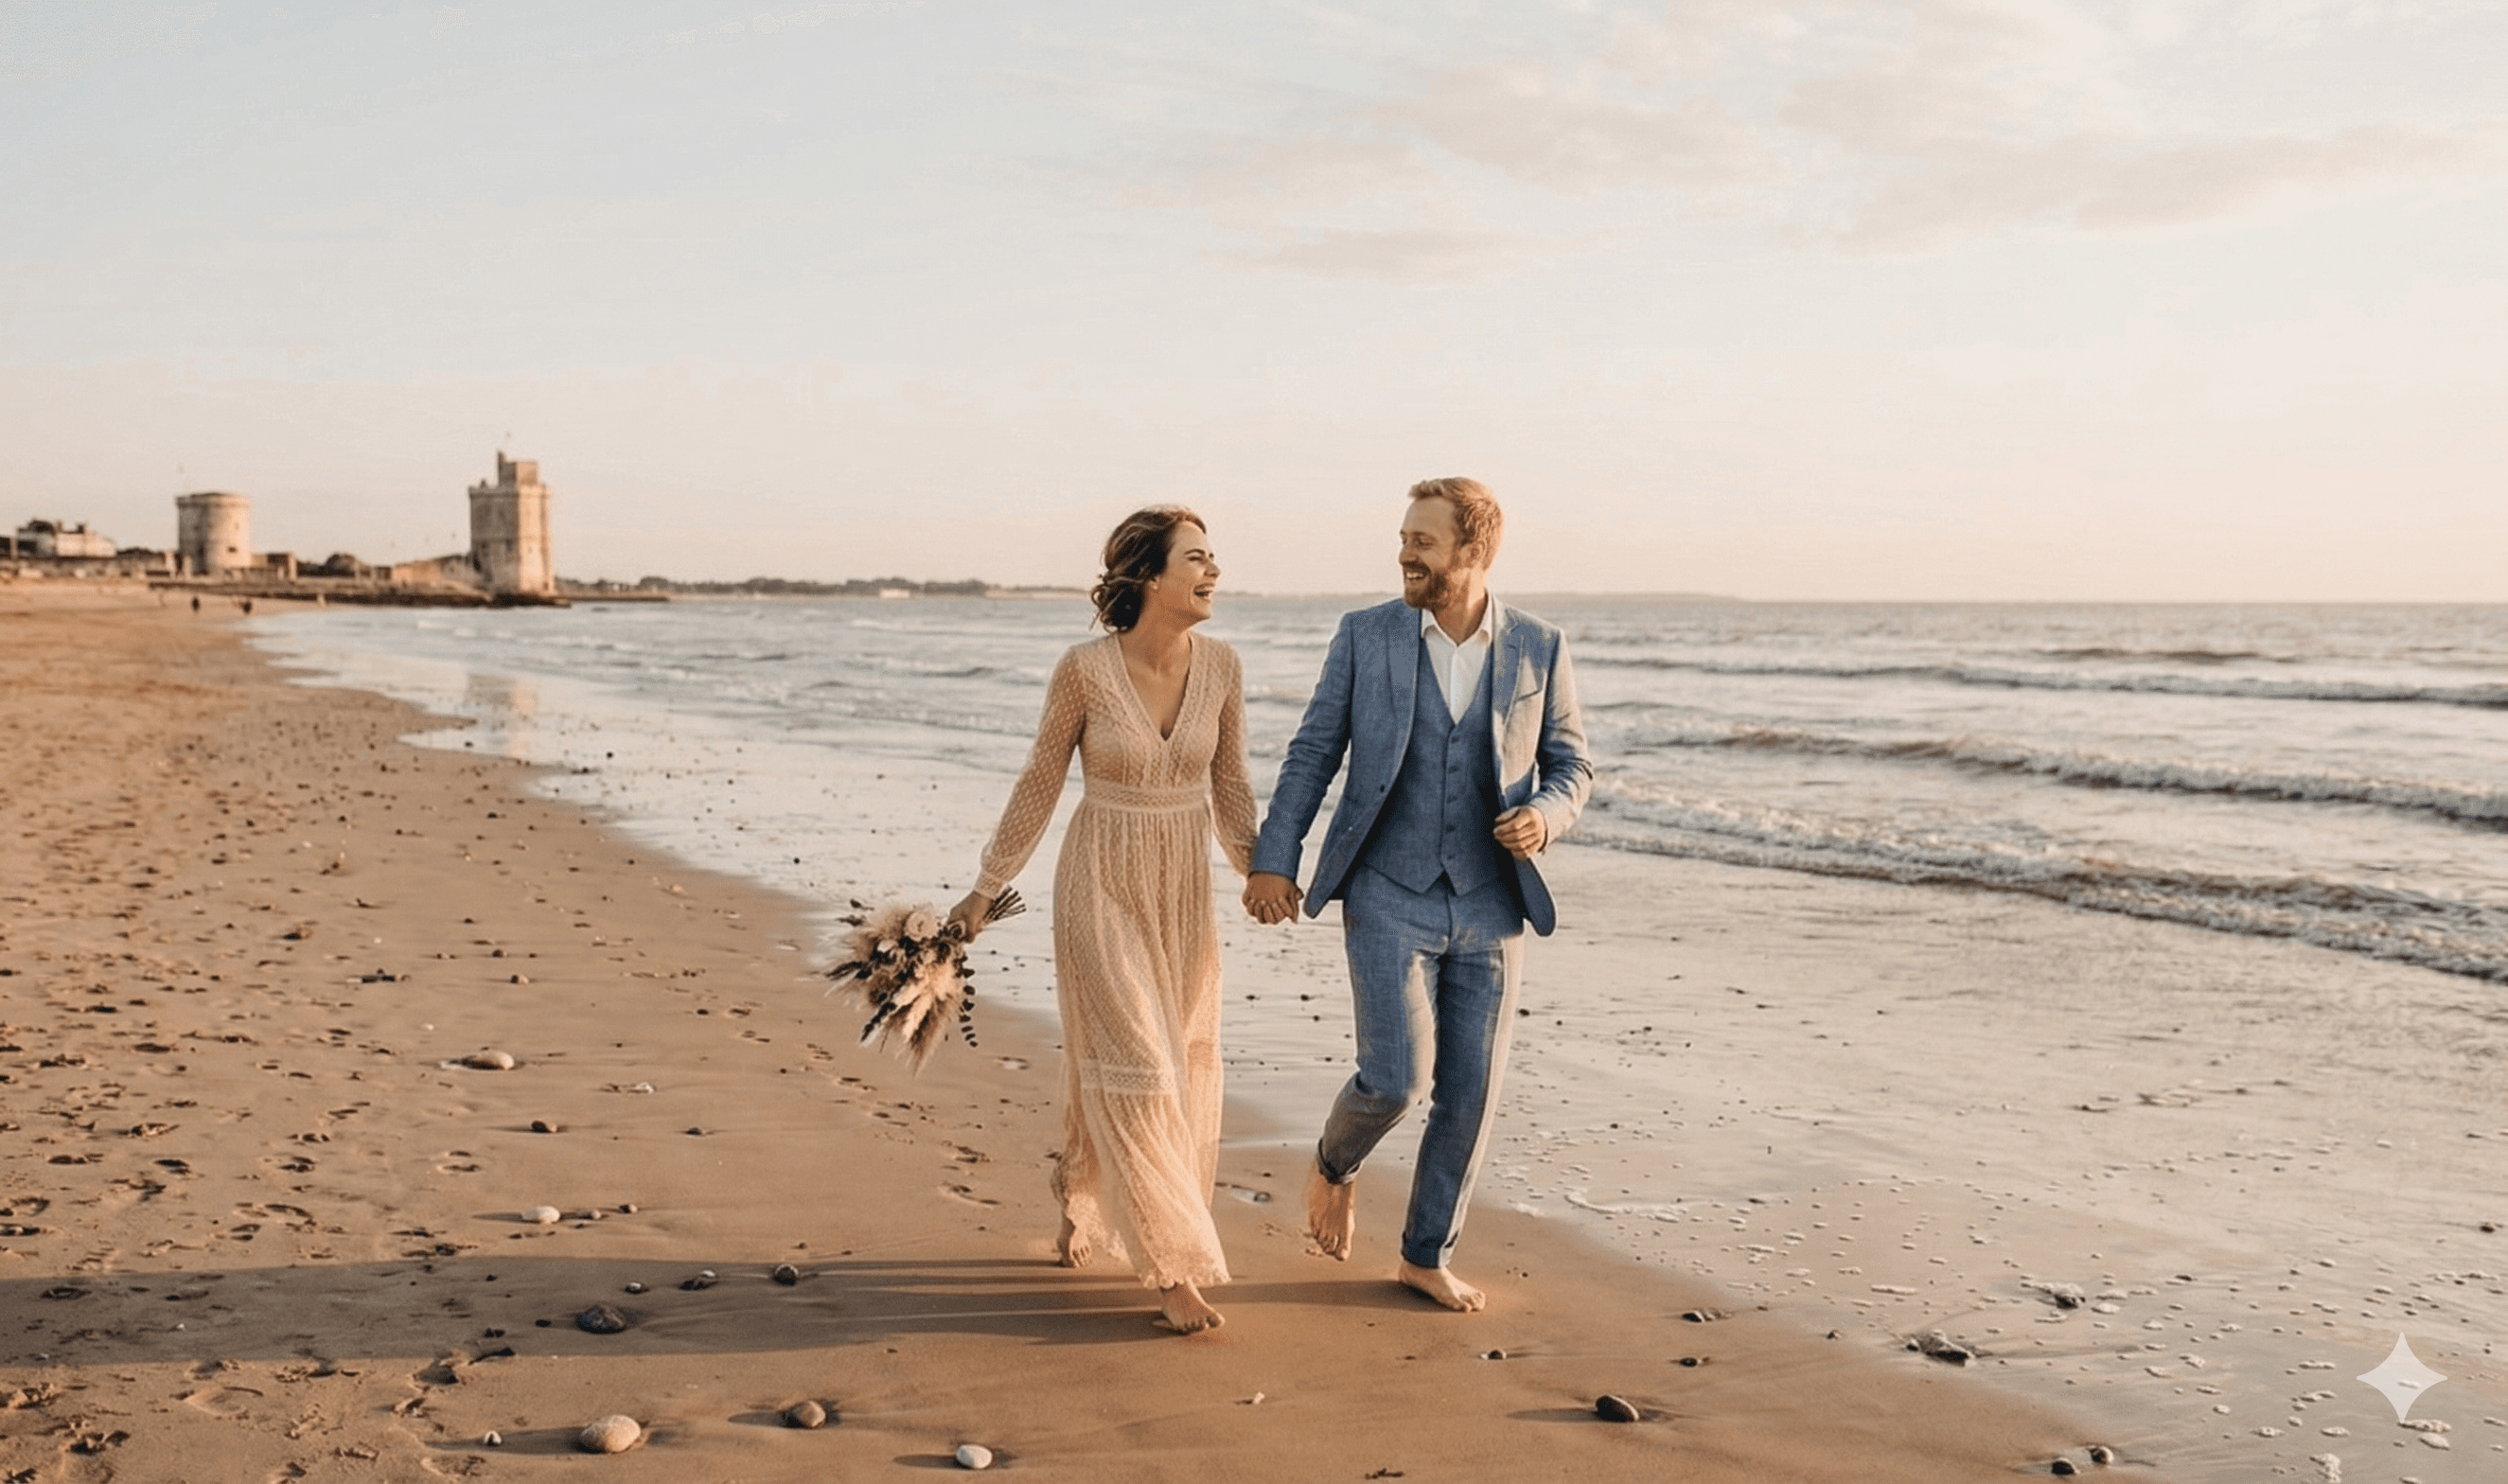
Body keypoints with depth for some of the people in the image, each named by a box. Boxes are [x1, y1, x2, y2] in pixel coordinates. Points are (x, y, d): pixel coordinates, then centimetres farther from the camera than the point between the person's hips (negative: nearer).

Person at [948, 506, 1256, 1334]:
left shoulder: (1219, 666, -6)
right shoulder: (1086, 670, -17)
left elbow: (1229, 784, 6)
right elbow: (1040, 785, -5)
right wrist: (986, 890, 0)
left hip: (1184, 888, 5)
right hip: (1102, 883, -5)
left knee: (1182, 1065, 14)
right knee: (1130, 1067, -5)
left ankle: (1080, 1198, 40)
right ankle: (1172, 1266, 4)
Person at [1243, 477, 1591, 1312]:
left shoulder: (1538, 649, -1)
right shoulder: (1366, 635, -3)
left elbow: (1572, 768, 7)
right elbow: (1312, 753, 1)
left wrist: (1544, 819, -15)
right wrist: (1272, 861, -8)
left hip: (1489, 905, 2)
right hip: (1389, 898, -2)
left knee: (1469, 1092, 5)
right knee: (1396, 1081, -12)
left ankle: (1427, 1256, 24)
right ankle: (1336, 1163, 23)